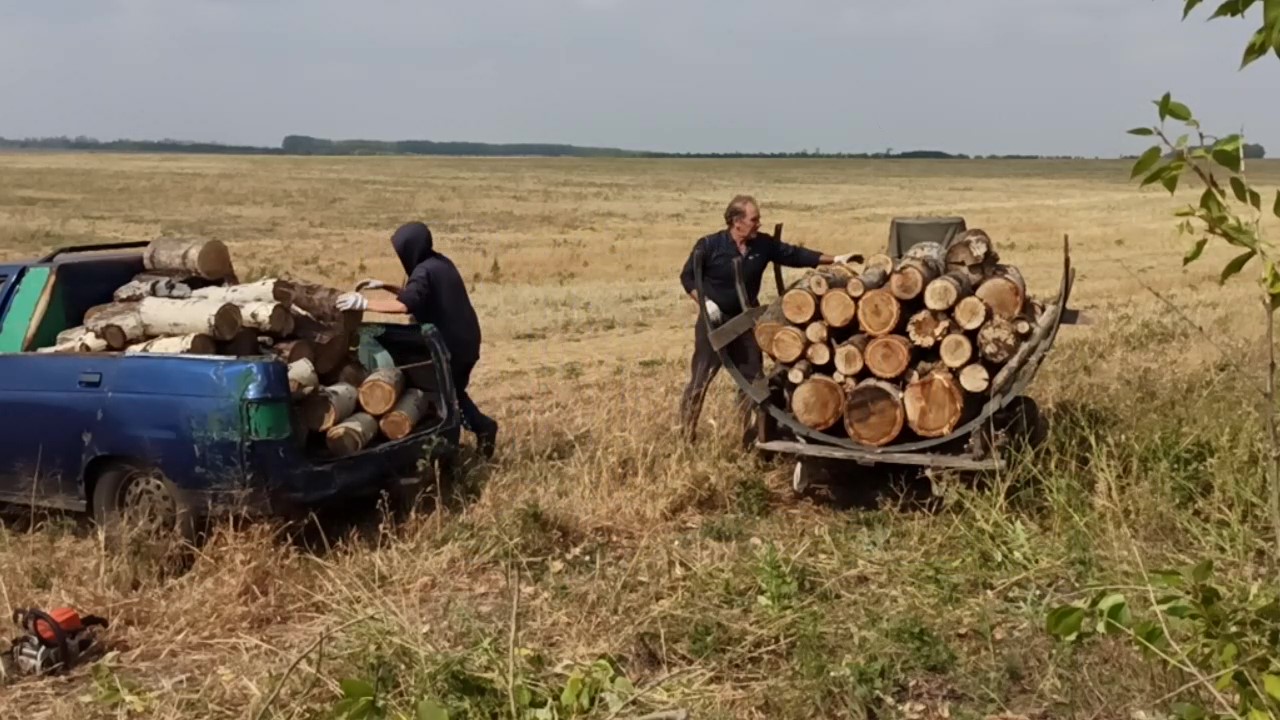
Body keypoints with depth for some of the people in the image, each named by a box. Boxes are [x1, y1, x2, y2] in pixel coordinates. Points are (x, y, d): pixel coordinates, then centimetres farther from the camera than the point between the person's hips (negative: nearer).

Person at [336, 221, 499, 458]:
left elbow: (405, 305, -34)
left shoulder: (425, 271, -19)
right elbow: (417, 295, 23)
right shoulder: (439, 263, 11)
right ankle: (483, 426, 17)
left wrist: (365, 303, -32)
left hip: (450, 344, -9)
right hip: (464, 340, 9)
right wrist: (383, 286, 14)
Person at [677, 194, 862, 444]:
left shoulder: (764, 244, -3)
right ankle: (686, 433, 7)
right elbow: (687, 276, -7)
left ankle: (749, 433, 21)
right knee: (701, 378, -4)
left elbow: (795, 255, 1)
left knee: (752, 377, 9)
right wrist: (705, 302, -20)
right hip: (714, 320, -5)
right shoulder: (710, 245, -14)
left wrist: (835, 260, -3)